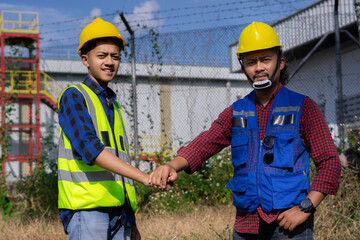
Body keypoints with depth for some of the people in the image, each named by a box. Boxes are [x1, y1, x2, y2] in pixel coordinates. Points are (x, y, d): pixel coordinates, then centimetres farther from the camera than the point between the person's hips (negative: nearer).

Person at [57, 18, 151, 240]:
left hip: (118, 212, 7)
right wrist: (145, 178, -25)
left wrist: (131, 221, 19)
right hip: (86, 210, -7)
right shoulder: (74, 97, -2)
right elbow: (89, 148, -17)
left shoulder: (115, 106, 21)